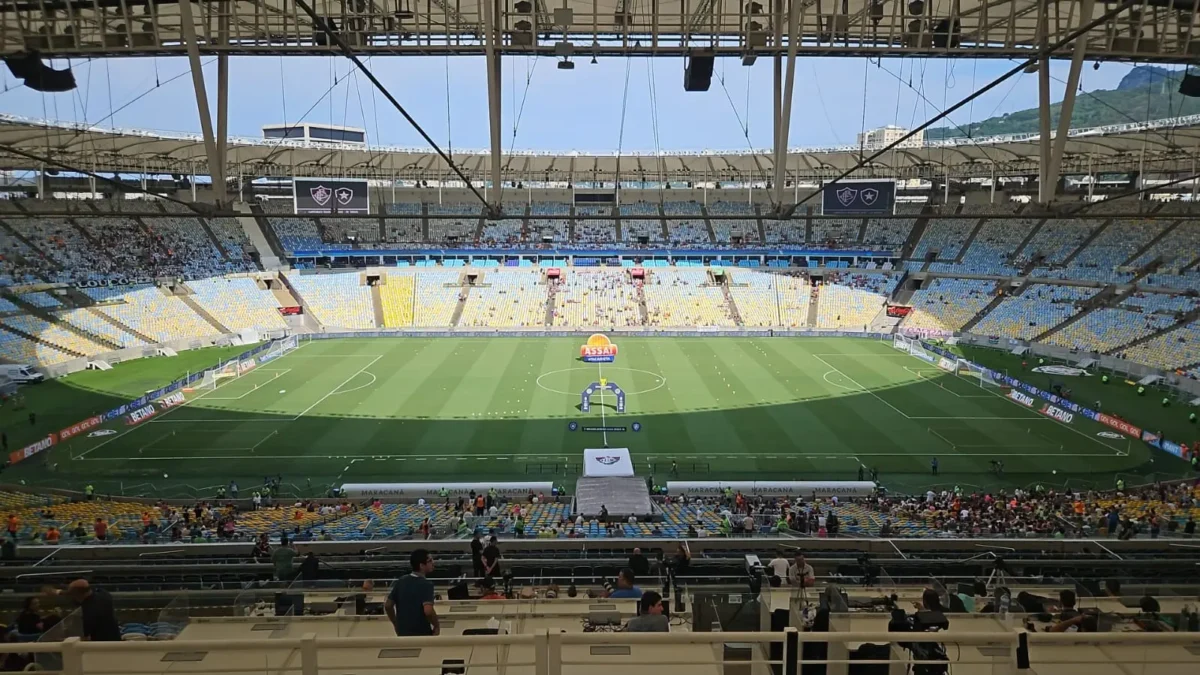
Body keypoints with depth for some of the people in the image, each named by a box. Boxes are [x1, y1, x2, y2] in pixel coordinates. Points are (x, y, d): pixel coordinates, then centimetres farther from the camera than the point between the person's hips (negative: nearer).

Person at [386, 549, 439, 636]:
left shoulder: (401, 581, 4)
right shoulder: (426, 584, -16)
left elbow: (388, 606, 7)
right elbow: (428, 611, -29)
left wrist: (396, 625, 19)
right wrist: (437, 626, -11)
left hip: (403, 633, 6)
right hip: (422, 633, -6)